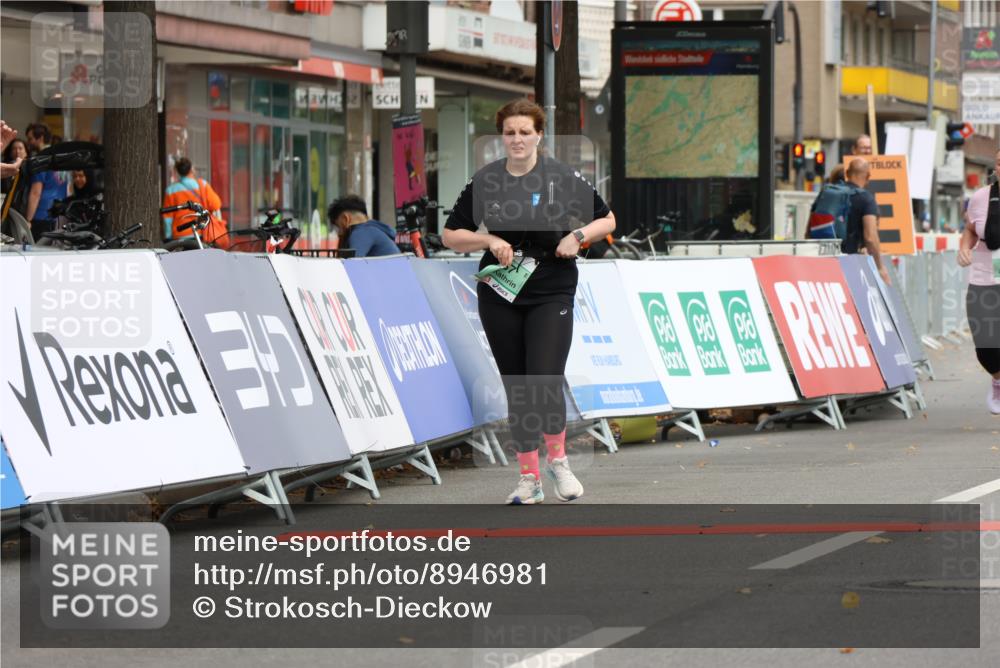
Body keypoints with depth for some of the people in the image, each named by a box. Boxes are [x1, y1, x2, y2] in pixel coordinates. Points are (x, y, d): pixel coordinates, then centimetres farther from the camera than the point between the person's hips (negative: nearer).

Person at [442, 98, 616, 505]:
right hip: (499, 297, 3)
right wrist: (489, 240, -10)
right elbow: (451, 235, 7)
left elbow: (606, 220, 7)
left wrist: (578, 235, -11)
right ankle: (529, 479, 15)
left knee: (546, 384, -15)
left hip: (551, 296, -2)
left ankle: (557, 460, 10)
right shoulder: (485, 181, 3)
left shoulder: (562, 178, -2)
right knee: (516, 390, 6)